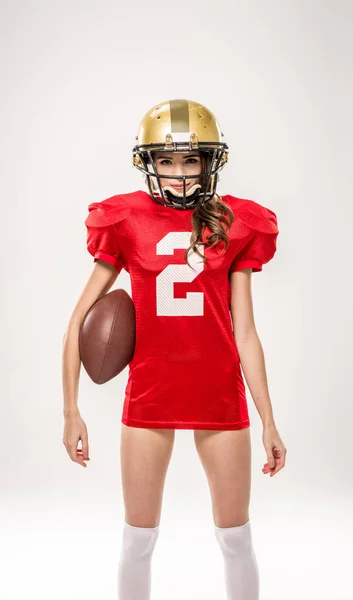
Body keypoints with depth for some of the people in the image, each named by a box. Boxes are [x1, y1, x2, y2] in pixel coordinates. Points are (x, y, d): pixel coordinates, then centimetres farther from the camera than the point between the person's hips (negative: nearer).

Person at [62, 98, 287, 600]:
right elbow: (78, 321, 1)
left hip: (220, 395, 1)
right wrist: (71, 411, -2)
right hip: (149, 394, 0)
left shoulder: (234, 226, 2)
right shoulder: (126, 223, 0)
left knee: (236, 537, 13)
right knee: (139, 540, 12)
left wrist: (268, 422, 3)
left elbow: (245, 333, 3)